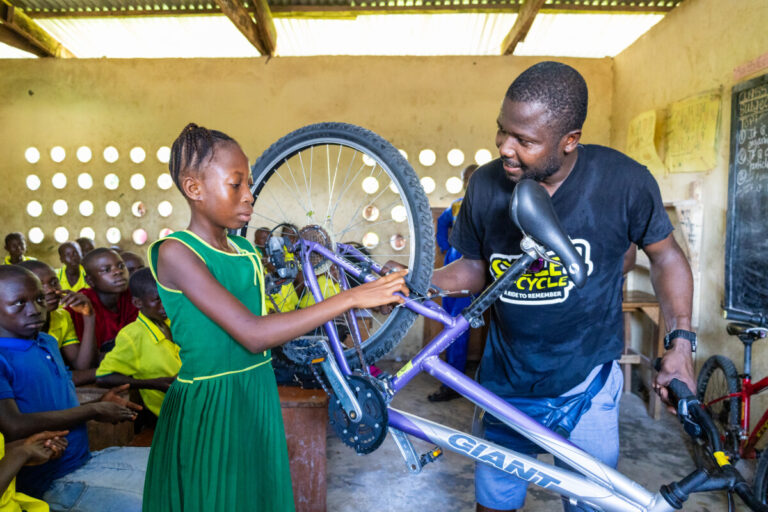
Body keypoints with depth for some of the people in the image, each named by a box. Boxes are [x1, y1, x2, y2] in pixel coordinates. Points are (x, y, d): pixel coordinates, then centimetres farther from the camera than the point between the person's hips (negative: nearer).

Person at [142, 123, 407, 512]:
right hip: (207, 409, -6)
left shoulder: (246, 251, 6)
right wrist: (349, 298, -26)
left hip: (258, 403, 7)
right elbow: (253, 335, -25)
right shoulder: (175, 252, -16)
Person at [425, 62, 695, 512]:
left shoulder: (624, 181, -17)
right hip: (507, 382, 2)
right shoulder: (486, 185, -11)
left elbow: (665, 255, 0)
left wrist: (681, 341, -6)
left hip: (587, 384, -1)